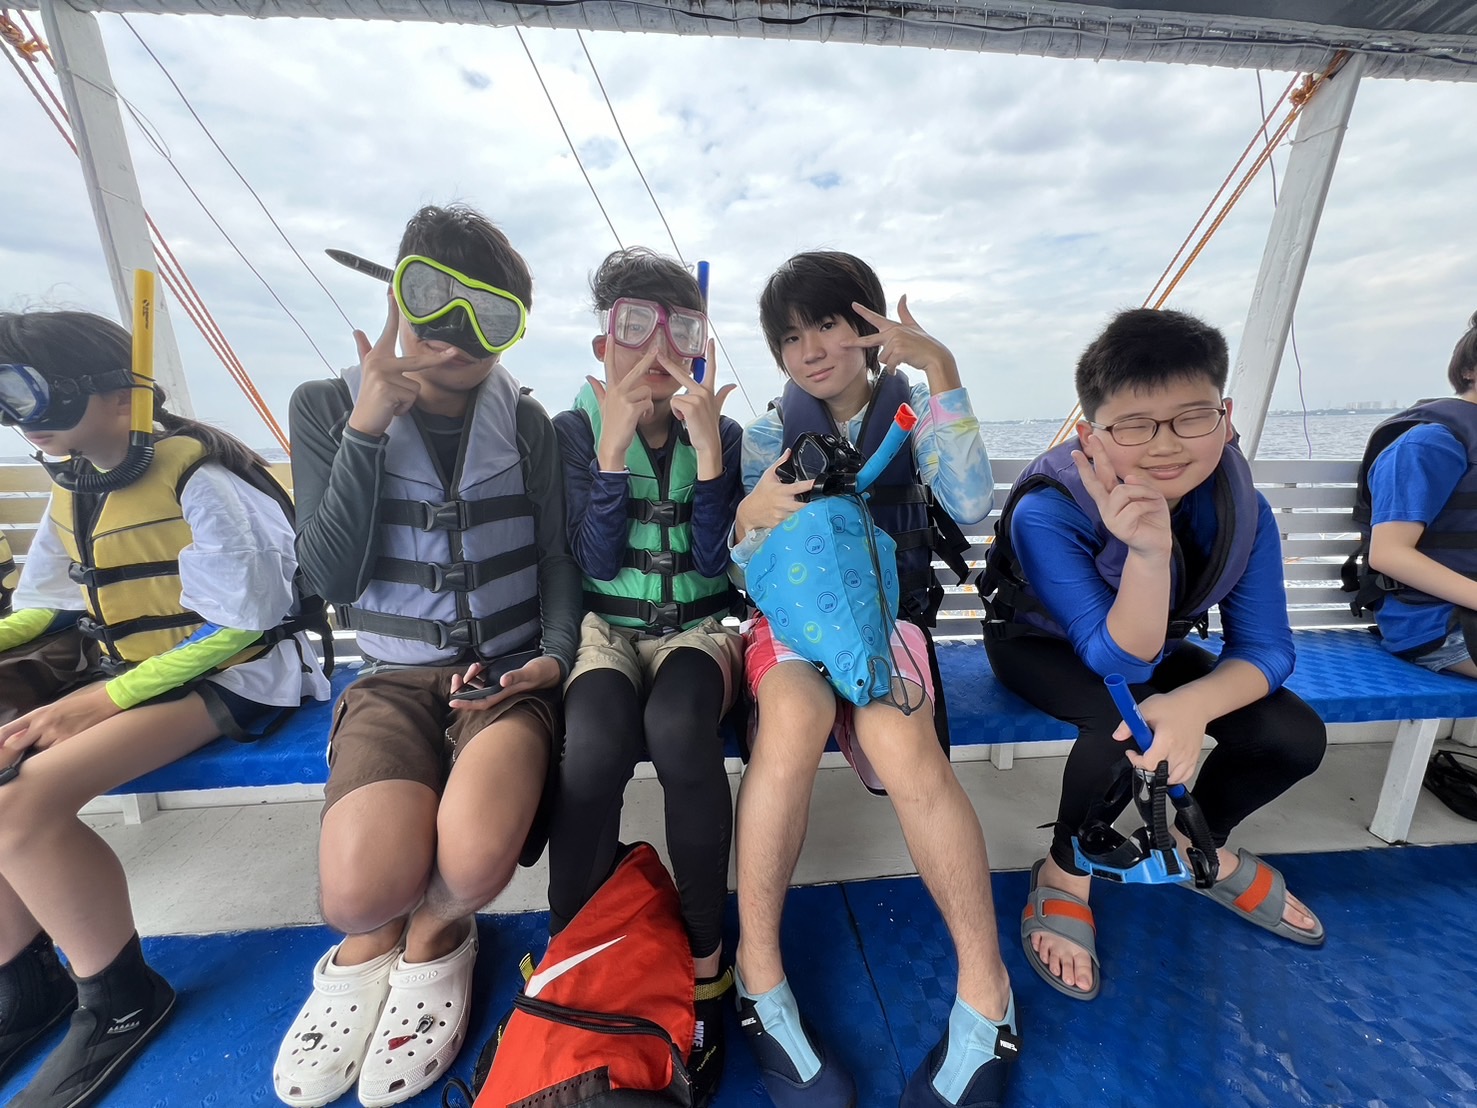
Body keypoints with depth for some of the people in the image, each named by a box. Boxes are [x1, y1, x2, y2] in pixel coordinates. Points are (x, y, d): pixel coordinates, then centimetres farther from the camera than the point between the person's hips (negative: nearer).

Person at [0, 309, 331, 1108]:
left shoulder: (197, 482, -15)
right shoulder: (73, 489, 11)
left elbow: (241, 624, -17)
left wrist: (106, 699, -18)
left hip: (230, 677, -8)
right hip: (119, 662, 8)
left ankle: (120, 1003, 1)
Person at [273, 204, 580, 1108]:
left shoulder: (527, 423, 4)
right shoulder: (327, 408, 3)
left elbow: (559, 560, 4)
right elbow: (333, 579, -6)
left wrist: (555, 657, -13)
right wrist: (367, 429, -12)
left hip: (510, 670, 0)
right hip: (395, 675, 1)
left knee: (476, 858, -27)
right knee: (362, 890, -22)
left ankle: (431, 937, 13)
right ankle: (371, 943, 19)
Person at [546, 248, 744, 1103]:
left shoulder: (722, 432, 3)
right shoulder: (577, 429, 2)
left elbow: (714, 562, -8)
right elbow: (596, 563, -9)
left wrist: (705, 444, -16)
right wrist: (615, 443, -17)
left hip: (697, 626, 0)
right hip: (608, 627, 0)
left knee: (679, 728, -34)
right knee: (594, 750, -32)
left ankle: (708, 959, -12)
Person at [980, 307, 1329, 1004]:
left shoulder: (1242, 509, -18)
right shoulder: (1046, 513, -34)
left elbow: (1264, 647, -15)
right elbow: (1120, 661, -31)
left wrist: (1194, 705, -37)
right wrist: (1148, 553, -49)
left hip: (1154, 649, 5)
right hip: (1041, 646, -5)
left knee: (1295, 737, -11)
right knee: (1128, 726, -33)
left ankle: (1202, 844, 21)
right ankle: (1064, 873, -3)